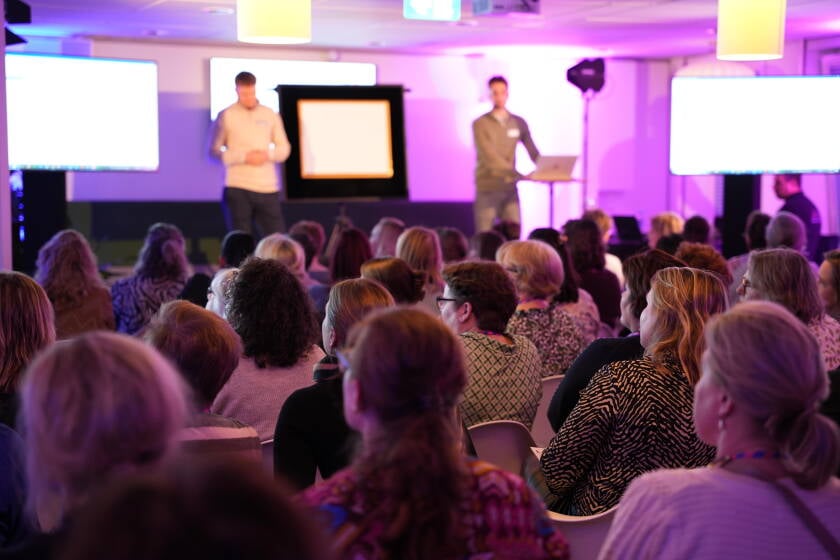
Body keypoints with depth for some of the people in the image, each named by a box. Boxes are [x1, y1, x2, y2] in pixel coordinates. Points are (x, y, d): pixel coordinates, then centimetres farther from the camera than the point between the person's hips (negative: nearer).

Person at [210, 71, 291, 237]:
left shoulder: (270, 115, 11)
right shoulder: (226, 116, 2)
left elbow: (284, 148, 14)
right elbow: (215, 150, -1)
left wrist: (268, 155, -8)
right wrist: (244, 157, -12)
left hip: (268, 188, 3)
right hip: (238, 188, -2)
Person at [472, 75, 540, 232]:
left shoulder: (519, 123, 10)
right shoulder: (480, 124, -3)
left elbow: (533, 152, 8)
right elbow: (489, 156, -14)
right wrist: (517, 173, -24)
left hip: (510, 188, 4)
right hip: (487, 189, -3)